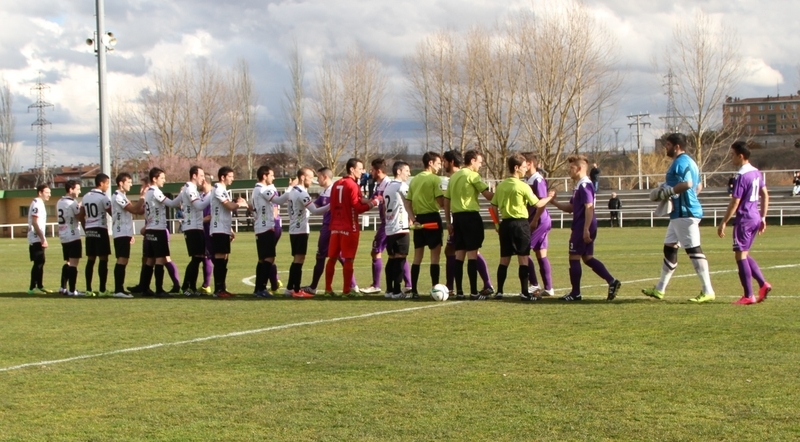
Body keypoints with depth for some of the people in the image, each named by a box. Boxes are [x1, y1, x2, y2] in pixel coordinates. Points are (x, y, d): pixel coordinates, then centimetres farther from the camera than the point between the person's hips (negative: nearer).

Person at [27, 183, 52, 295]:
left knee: (41, 262, 12)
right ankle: (32, 288, -10)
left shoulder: (40, 203, 16)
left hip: (39, 238, 10)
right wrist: (42, 238, -22)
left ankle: (40, 286, 17)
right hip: (36, 238, -10)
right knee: (38, 262, -10)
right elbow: (34, 222, -21)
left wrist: (43, 238, 20)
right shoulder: (36, 204, -15)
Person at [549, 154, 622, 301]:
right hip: (582, 228, 10)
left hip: (582, 228, -10)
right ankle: (612, 281, 6)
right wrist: (554, 202, 11)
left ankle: (575, 293, 4)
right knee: (588, 258, 12)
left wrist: (586, 229, -25)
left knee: (574, 258, -2)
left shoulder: (584, 186, -15)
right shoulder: (579, 186, 17)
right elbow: (570, 208, 22)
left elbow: (589, 208, -22)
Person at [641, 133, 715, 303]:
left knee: (694, 250, -10)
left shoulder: (680, 162, -14)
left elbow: (687, 183, -28)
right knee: (669, 248, 15)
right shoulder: (689, 161, 19)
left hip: (684, 214, -11)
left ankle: (707, 291, -9)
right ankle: (660, 289, 23)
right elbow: (698, 186, 24)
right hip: (680, 213, 11)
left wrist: (668, 191, -16)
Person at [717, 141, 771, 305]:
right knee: (744, 254, 18)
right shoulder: (756, 173, 10)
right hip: (755, 218, 9)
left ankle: (748, 296, -2)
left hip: (744, 219, -9)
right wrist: (763, 217, 21)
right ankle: (763, 284, 9)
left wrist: (723, 223, -13)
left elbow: (735, 202, -18)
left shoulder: (741, 176, -17)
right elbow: (765, 196, 16)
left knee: (740, 255, -3)